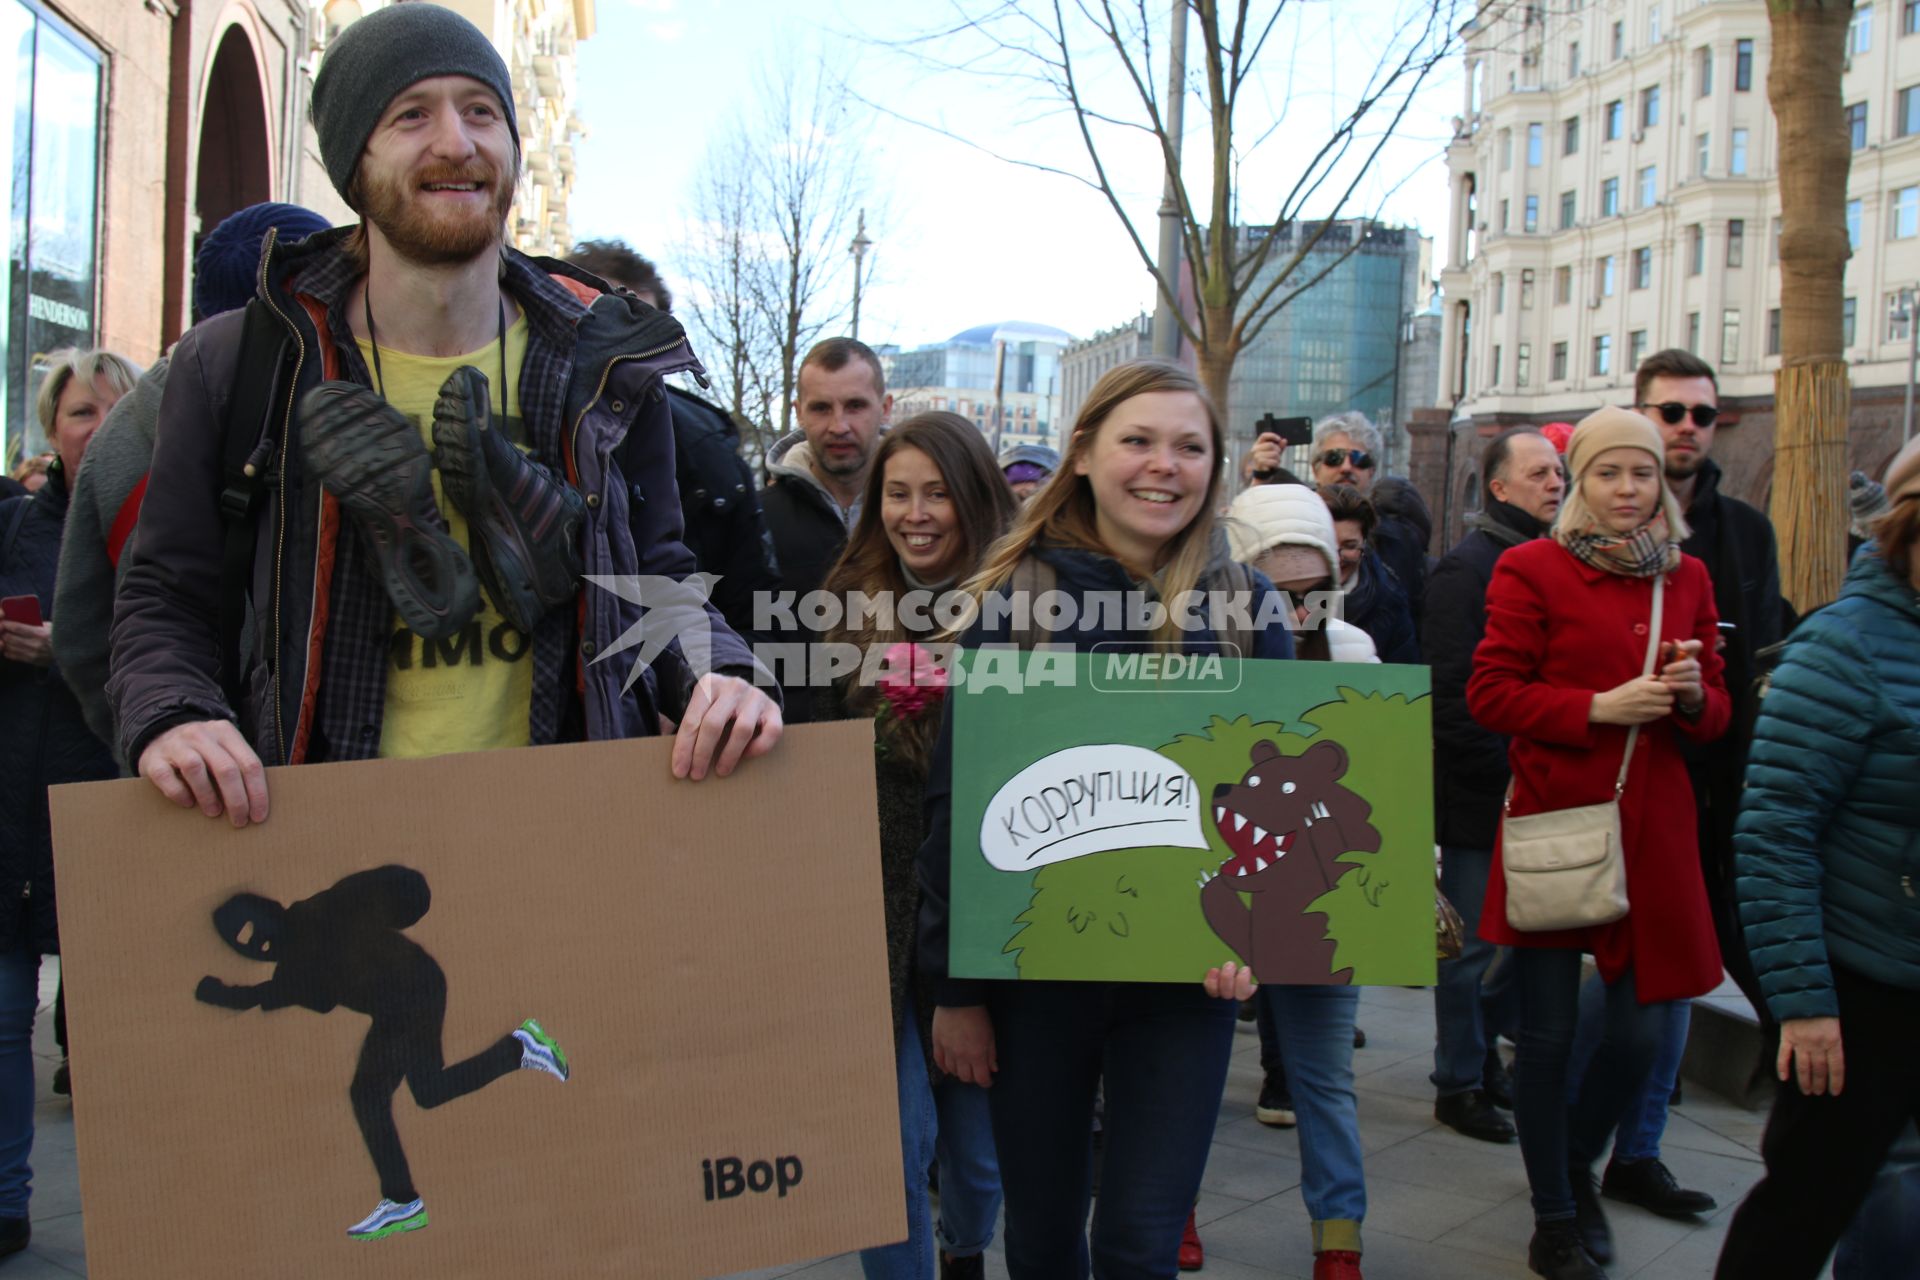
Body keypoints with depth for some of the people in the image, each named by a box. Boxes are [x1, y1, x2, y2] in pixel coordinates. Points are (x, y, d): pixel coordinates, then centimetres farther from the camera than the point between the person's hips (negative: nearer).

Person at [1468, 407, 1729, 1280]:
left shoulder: (1687, 578, 11)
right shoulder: (1531, 568, -3)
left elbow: (1715, 715, 16)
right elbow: (1489, 693, -7)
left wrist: (1693, 695, -7)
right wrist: (1600, 705, -16)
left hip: (1652, 830, 4)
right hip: (1553, 822, -4)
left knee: (1641, 1028, 6)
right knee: (1549, 1031, 4)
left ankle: (1577, 1162, 37)